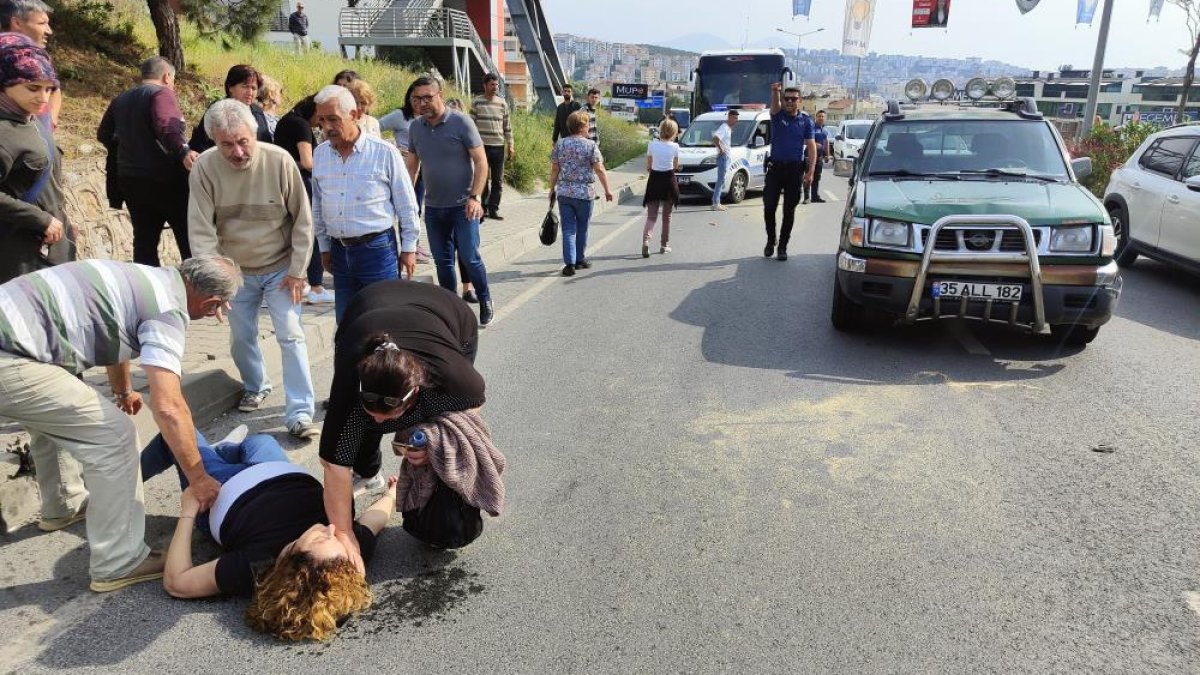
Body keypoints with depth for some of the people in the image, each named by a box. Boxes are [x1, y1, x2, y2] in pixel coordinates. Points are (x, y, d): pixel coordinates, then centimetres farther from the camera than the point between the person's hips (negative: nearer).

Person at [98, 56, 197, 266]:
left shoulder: (120, 100, 15)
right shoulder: (162, 93, -7)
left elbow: (104, 135, 22)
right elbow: (165, 125, -26)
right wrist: (183, 151, -39)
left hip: (130, 179, 7)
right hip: (165, 178, -7)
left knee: (144, 241, 10)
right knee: (189, 239, -1)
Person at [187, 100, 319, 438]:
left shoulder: (279, 161, -19)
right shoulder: (204, 167, -16)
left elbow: (302, 220, -11)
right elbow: (202, 230, -14)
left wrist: (297, 271, -9)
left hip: (280, 268, -2)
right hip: (235, 270, 2)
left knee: (291, 337, -7)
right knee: (241, 338, 13)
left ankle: (300, 414, -2)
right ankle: (256, 386, 40)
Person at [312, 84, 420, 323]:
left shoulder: (385, 152, -8)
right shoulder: (319, 154, 6)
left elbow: (406, 205, -3)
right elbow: (318, 205, 16)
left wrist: (409, 248, -1)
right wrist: (324, 247, 17)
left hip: (377, 248, -5)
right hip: (339, 251, 5)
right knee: (345, 322, 12)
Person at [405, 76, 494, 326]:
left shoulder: (460, 122, -9)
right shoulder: (416, 127, 5)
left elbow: (481, 161, -10)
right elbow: (412, 165, 15)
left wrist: (474, 197, -18)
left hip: (462, 206, -5)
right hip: (433, 207, 5)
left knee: (469, 257, -4)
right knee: (442, 261, 10)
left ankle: (485, 300, 19)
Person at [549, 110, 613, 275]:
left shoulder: (560, 144, 2)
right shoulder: (591, 145, -7)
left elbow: (554, 170, 5)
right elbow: (599, 170, -8)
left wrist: (552, 189, 15)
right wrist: (607, 189, 1)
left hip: (563, 192, 2)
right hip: (584, 193, -2)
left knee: (568, 229, 4)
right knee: (582, 228, 14)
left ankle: (569, 263, -5)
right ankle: (579, 260, 27)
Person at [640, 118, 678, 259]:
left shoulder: (652, 144, -4)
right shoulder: (675, 147, -7)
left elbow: (648, 166, 2)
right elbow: (676, 166, 4)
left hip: (654, 180, 1)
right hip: (669, 180, -1)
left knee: (651, 216, 3)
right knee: (667, 216, 13)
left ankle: (646, 240, -21)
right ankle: (665, 245, 20)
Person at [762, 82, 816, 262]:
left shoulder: (806, 121, 4)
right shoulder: (778, 115, 2)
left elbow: (811, 146, 1)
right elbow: (774, 103, -21)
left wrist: (810, 172, -9)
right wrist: (775, 91, -45)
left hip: (795, 169, 0)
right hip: (775, 166, 0)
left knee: (789, 210, 4)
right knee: (769, 207, 0)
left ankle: (783, 246, 13)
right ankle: (770, 240, 21)